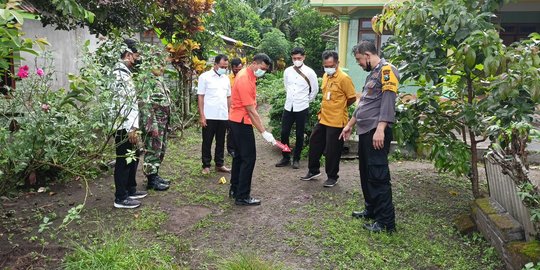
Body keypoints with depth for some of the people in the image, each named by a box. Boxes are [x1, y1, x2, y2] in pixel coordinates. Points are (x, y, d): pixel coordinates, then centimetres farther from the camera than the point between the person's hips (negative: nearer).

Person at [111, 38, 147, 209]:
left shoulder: (126, 72, 16)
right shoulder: (120, 73, -16)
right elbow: (122, 103, -22)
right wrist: (130, 128, -22)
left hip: (130, 125, 10)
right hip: (124, 127, -10)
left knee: (132, 158, 18)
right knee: (124, 161, -1)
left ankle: (130, 190, 31)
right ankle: (120, 198, 9)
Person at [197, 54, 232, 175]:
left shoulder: (226, 78, 10)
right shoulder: (205, 77, -5)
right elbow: (201, 97, -6)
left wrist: (229, 113, 9)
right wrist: (202, 115, -11)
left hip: (223, 116, 5)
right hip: (209, 116, -5)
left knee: (221, 142, 12)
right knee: (207, 142, 5)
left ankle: (219, 164, 22)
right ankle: (206, 165, 16)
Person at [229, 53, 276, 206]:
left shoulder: (247, 74, 9)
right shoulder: (245, 80, -22)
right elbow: (251, 110, -24)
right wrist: (264, 132, -24)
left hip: (237, 121, 10)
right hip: (242, 123, -10)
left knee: (239, 156, 16)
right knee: (249, 158, -6)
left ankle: (235, 189, 26)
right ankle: (242, 197, 1)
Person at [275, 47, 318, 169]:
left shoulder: (309, 72, -8)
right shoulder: (287, 71, 2)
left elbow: (315, 90, 3)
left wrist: (306, 100, 10)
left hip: (302, 108, -3)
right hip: (288, 106, 3)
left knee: (299, 135, 6)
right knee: (284, 133, 4)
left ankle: (296, 159, 19)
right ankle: (286, 158, 18)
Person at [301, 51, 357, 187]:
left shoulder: (344, 78, -16)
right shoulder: (325, 76, 8)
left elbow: (352, 98, -11)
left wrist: (339, 108, 1)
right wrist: (326, 108, 10)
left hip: (336, 121, -8)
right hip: (323, 118, 8)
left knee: (332, 150, 3)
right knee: (314, 143, 16)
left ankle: (332, 177, 20)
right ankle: (313, 171, 32)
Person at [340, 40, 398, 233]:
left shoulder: (386, 70, -8)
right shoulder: (372, 74, 22)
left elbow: (388, 101, -20)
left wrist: (380, 129, -27)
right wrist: (349, 125, 29)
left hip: (377, 132, -10)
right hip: (365, 131, 10)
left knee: (378, 176, -7)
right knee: (366, 173, 16)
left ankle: (386, 222, 0)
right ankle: (371, 210, 29)